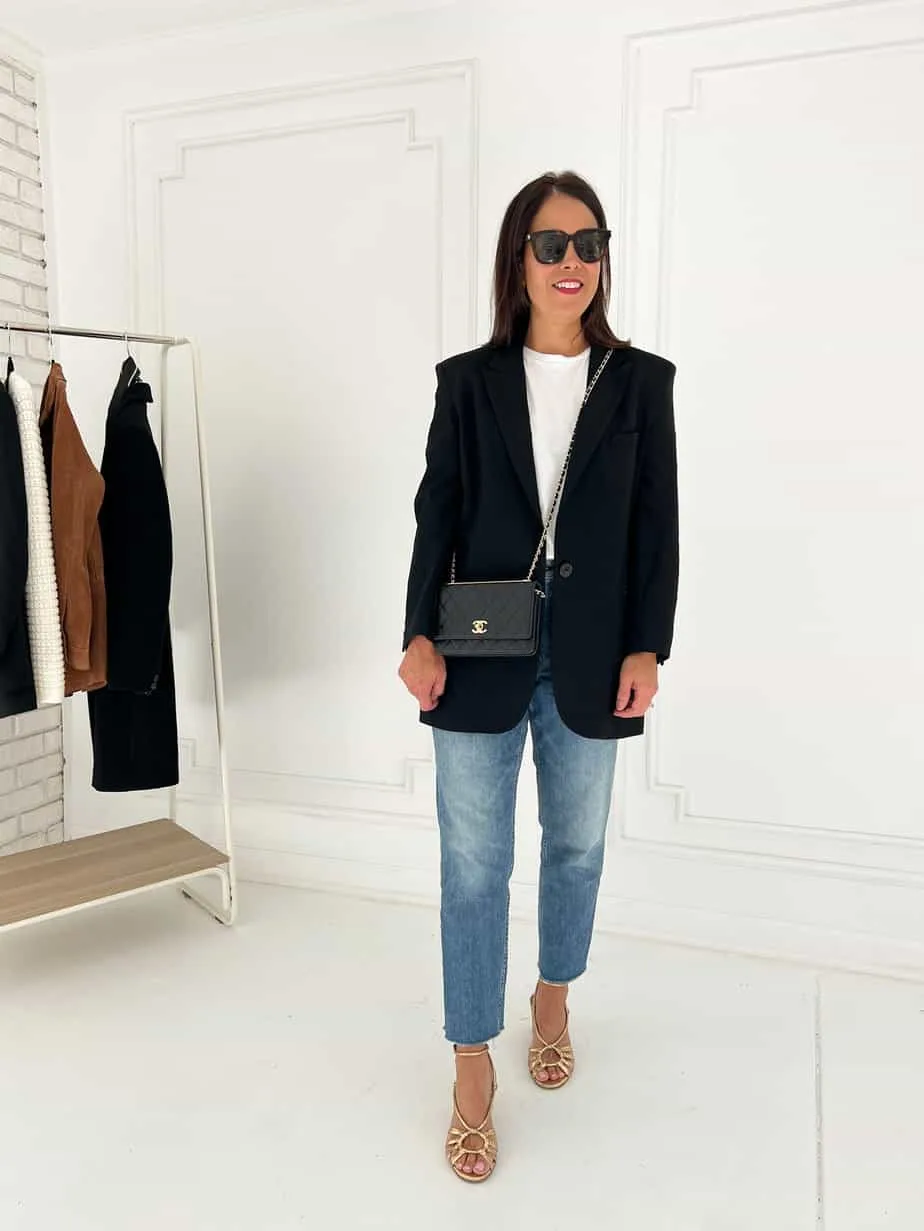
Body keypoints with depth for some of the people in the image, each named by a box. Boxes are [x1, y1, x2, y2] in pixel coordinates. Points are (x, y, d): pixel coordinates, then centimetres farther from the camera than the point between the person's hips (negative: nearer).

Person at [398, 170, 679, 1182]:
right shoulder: (468, 379, 3)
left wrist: (646, 646, -4)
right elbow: (437, 512, 2)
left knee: (577, 843, 16)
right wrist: (420, 635, -5)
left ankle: (553, 1000, 42)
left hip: (589, 653, 1)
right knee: (473, 862, 3)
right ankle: (474, 1067, 20)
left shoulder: (640, 380, 4)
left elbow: (656, 522, 2)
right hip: (482, 649, -1)